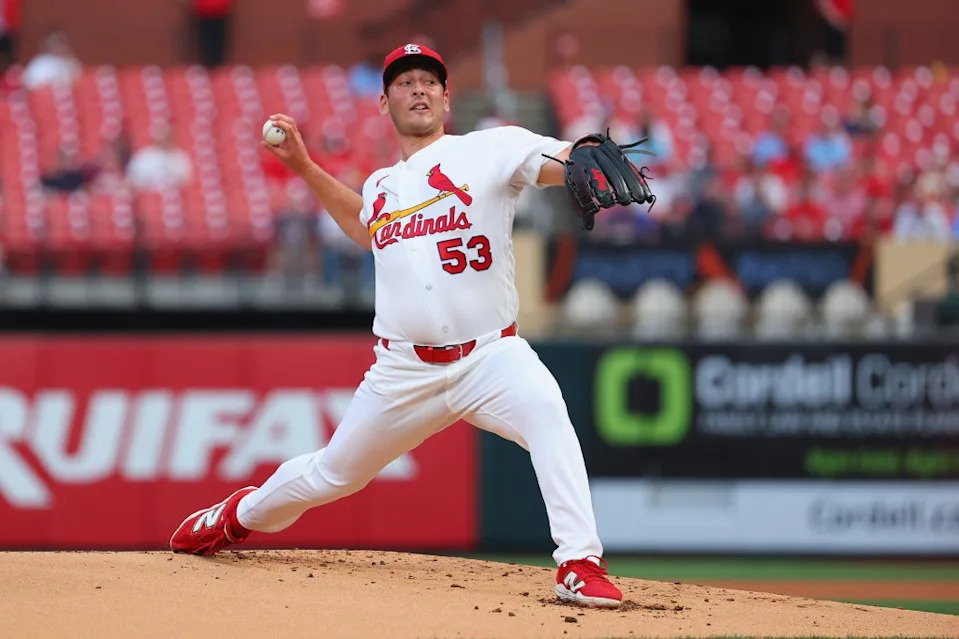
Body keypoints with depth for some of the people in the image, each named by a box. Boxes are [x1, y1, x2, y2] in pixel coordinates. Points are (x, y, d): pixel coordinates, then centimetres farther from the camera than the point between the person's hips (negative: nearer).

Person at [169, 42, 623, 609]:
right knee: (333, 475, 17)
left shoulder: (489, 149, -3)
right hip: (405, 369, 4)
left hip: (491, 355, -4)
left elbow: (566, 164, -20)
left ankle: (580, 567, -38)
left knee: (547, 412, -35)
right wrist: (306, 168, 30)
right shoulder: (382, 186, 14)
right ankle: (240, 516, 47)